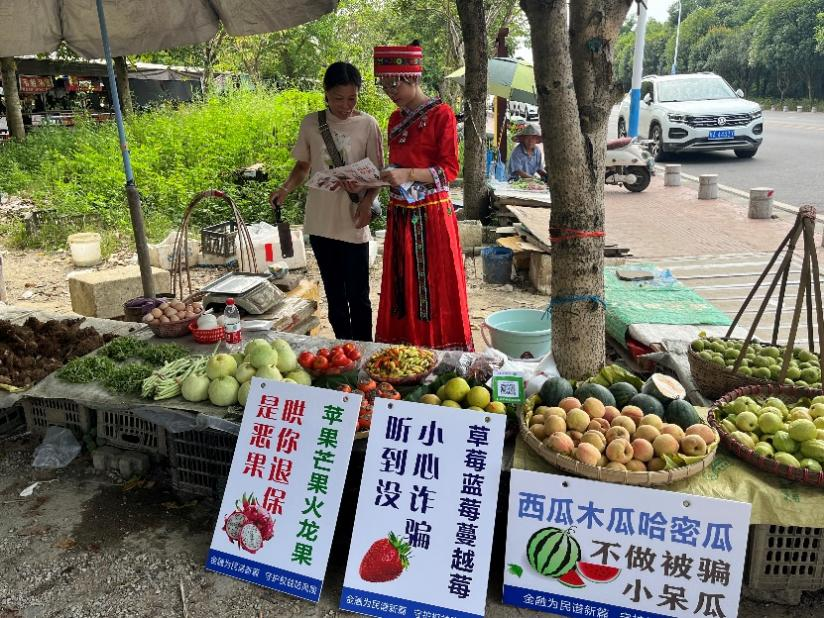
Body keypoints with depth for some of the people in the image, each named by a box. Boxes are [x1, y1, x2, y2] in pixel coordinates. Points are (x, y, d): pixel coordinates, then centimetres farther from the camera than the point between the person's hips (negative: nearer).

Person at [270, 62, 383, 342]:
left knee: (357, 295, 0)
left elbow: (376, 172, -2)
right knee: (334, 292, 14)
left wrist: (367, 202, -20)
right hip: (320, 221, 4)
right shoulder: (311, 123, 3)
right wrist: (286, 188, -7)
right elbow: (303, 165, 13)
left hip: (353, 222, -3)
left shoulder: (367, 125, -4)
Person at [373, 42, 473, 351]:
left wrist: (409, 174, -22)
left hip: (432, 215, -6)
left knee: (434, 290, -1)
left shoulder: (441, 114, -6)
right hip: (400, 216, 7)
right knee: (402, 289, 10)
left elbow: (450, 169, -11)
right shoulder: (396, 119, 14)